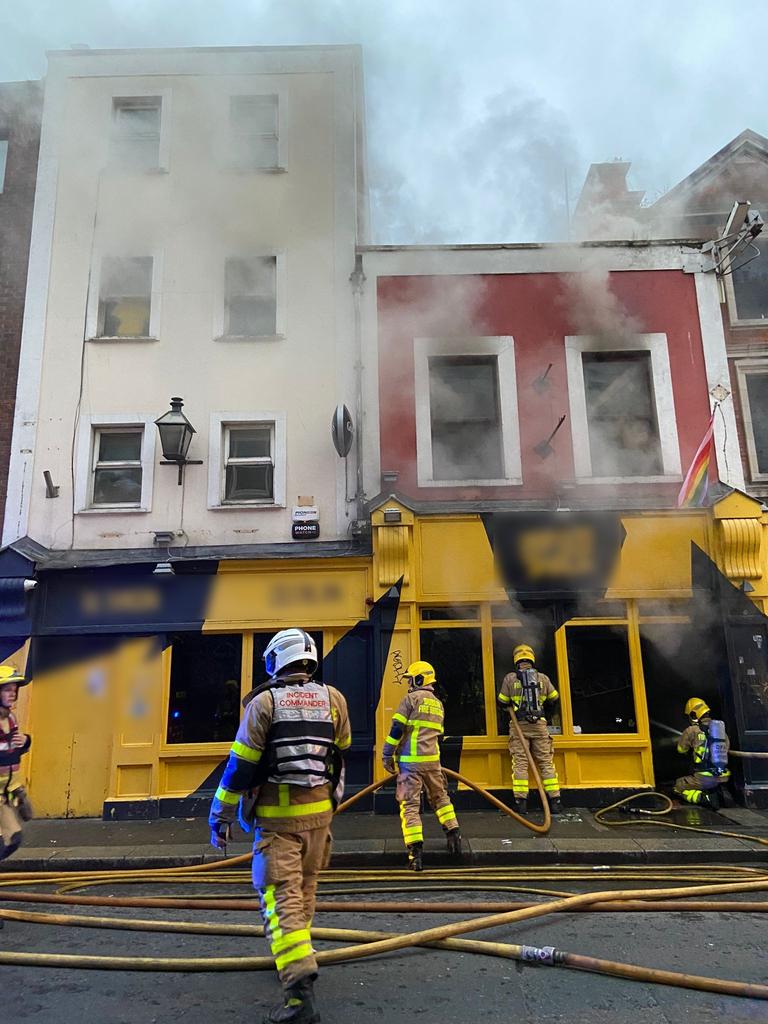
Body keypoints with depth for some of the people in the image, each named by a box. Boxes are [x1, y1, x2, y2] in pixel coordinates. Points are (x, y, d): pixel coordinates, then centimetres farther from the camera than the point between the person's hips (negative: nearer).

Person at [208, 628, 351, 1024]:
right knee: (305, 888, 21)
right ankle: (295, 955, 38)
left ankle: (300, 985, -14)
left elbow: (240, 765, -9)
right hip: (319, 812, 4)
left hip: (276, 816, -4)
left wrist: (220, 816, 0)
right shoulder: (334, 700, 1)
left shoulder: (264, 702, -9)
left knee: (281, 896, -3)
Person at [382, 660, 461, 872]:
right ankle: (453, 834, 24)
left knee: (409, 804, -2)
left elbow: (397, 728, -10)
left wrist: (387, 754, -4)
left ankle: (415, 850, -6)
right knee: (440, 797, 24)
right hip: (432, 759, 6)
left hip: (410, 760, -6)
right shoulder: (439, 704, 17)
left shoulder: (412, 698, -4)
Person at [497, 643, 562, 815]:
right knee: (546, 762, 7)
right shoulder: (543, 678, 5)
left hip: (519, 725, -1)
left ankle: (521, 802, -2)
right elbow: (554, 699, 18)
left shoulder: (510, 678, -1)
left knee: (520, 763, 1)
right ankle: (554, 801, 7)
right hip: (539, 725, 1)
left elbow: (502, 702, 5)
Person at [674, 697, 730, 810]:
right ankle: (718, 793, 9)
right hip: (724, 778, 7)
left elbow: (681, 749, 6)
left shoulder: (692, 731, -8)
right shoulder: (721, 728, 7)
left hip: (705, 778, -7)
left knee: (678, 786, 15)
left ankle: (704, 798, -9)